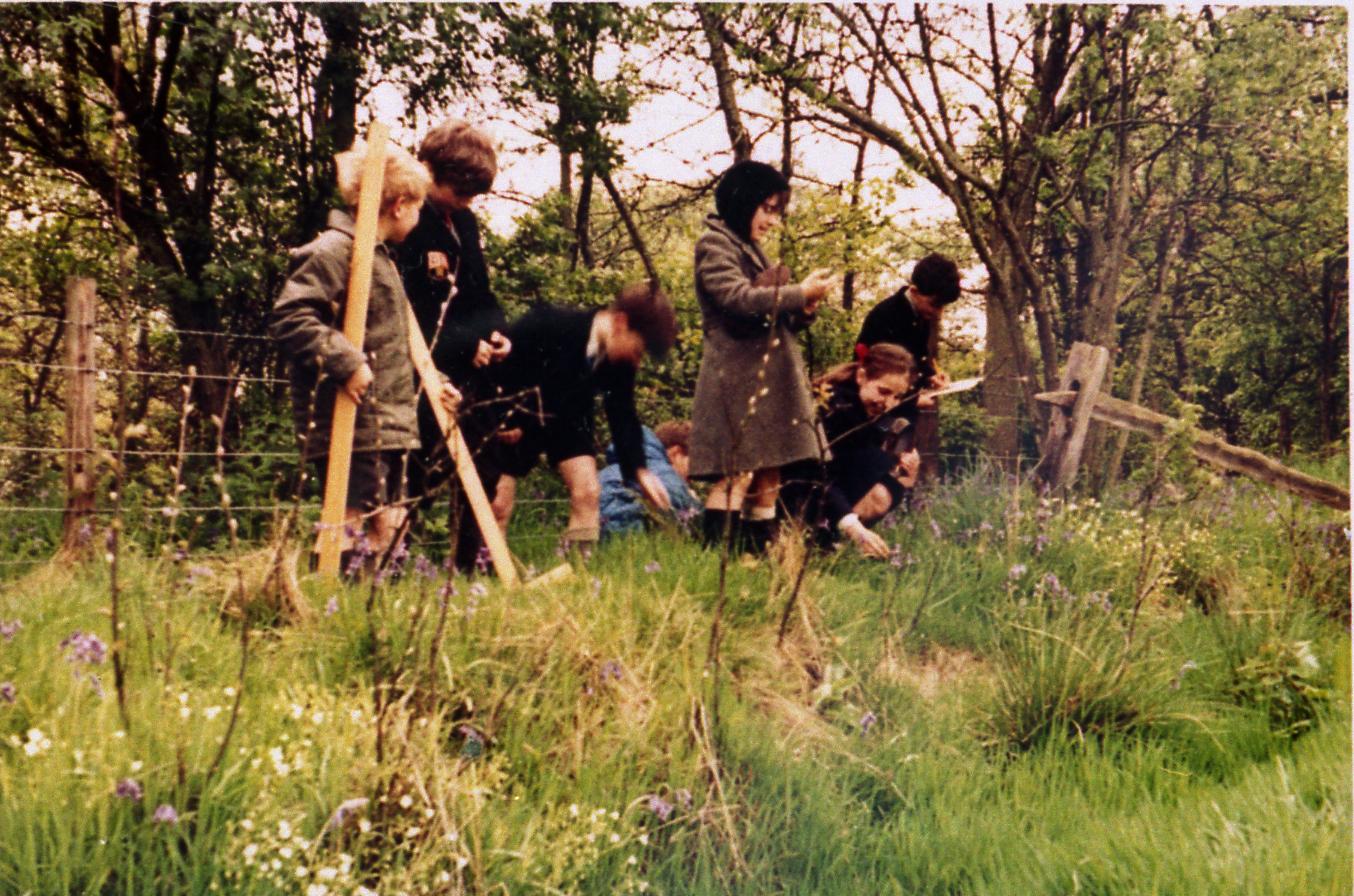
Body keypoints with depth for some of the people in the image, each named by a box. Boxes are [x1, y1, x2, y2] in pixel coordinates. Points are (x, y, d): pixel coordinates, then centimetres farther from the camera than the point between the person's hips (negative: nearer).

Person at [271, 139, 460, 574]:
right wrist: (344, 362, -27)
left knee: (388, 523, 11)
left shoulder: (381, 255, 21)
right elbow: (289, 317, -23)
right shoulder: (332, 250, -12)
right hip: (351, 426, -10)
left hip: (388, 422, 10)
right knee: (353, 519, -11)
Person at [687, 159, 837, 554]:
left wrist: (803, 311, 5)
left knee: (767, 482, 4)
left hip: (770, 378, 9)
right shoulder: (713, 244, -2)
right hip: (737, 375, -9)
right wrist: (800, 292, -12)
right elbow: (739, 299, -18)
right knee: (737, 476, -15)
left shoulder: (753, 249, 25)